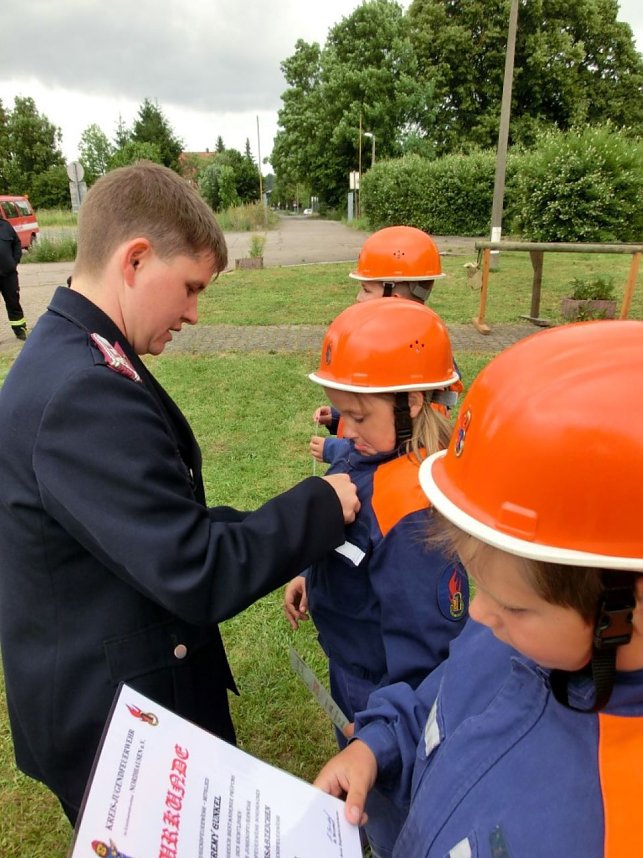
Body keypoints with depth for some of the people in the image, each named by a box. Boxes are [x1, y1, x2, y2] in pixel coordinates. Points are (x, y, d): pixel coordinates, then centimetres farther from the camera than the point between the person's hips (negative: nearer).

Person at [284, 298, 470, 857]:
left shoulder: (417, 508, -37)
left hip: (384, 699, -8)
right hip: (356, 677, 8)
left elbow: (422, 653, -30)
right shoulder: (372, 449, -10)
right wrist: (312, 575, -3)